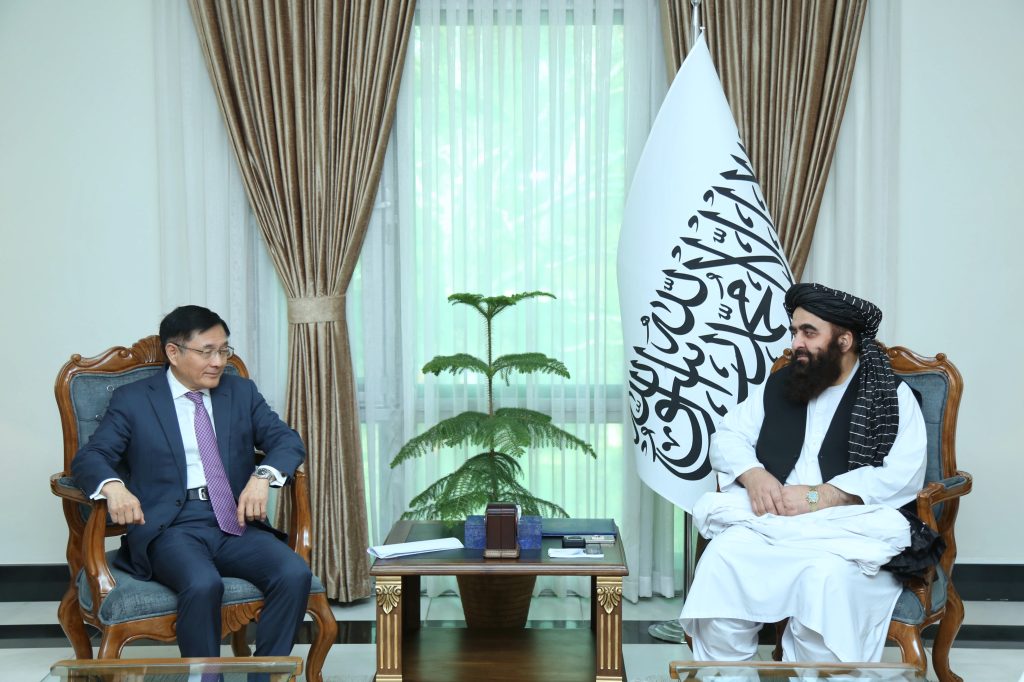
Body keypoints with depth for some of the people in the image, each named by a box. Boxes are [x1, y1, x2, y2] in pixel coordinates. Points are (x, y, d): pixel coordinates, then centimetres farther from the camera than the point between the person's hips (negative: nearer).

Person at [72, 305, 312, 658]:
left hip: (235, 523, 4)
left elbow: (288, 440, 9)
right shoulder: (132, 400, 7)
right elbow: (88, 457, 0)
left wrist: (263, 475, -13)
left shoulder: (241, 391, 16)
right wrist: (113, 485, -25)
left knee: (295, 574, -24)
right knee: (203, 584, -35)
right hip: (170, 527, -3)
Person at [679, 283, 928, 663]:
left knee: (827, 578, -36)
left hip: (850, 527, -3)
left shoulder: (892, 396, 3)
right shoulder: (777, 385, 18)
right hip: (770, 521, 4)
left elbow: (903, 476, -10)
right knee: (721, 559, -27)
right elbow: (727, 437, 16)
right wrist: (754, 475, -7)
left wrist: (818, 496, -19)